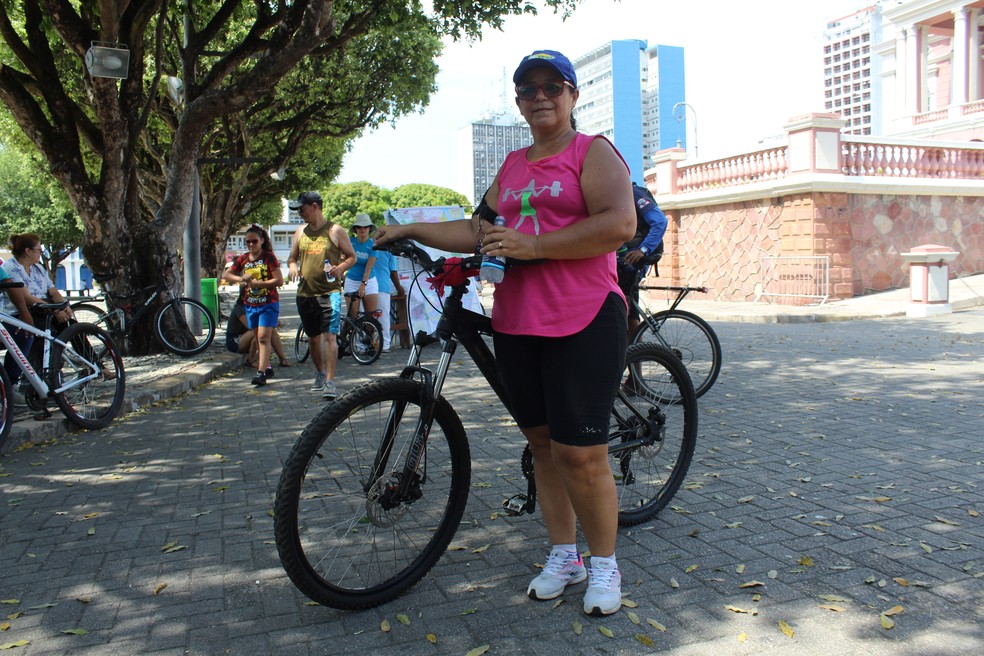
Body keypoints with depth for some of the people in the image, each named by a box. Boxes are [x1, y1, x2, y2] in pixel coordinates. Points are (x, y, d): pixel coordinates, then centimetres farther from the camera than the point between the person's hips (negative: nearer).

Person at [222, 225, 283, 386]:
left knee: (263, 337, -14)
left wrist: (257, 283, -18)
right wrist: (241, 279, -6)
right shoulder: (243, 259, 8)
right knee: (258, 338, 13)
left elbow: (279, 280, -15)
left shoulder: (269, 257, -8)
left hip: (268, 303, -6)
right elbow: (226, 274, 14)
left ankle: (261, 372, -19)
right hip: (250, 305, 6)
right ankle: (267, 367, 25)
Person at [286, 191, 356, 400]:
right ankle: (320, 375, 35)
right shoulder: (301, 232, 13)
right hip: (305, 294, 5)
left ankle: (330, 382, -12)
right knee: (313, 338, 15)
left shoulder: (335, 230, -1)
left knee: (329, 336, -13)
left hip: (330, 291, -5)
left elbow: (352, 256, 3)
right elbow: (292, 257, 21)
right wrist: (292, 266, -3)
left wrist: (340, 267, -18)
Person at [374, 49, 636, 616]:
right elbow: (479, 231, 20)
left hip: (583, 321, -6)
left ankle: (604, 564, 16)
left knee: (581, 453, -5)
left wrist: (530, 245, -16)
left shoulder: (594, 152, 0)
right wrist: (409, 230, 12)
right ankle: (564, 556, 29)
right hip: (516, 324, 7)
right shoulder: (513, 166, 20)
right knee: (544, 444, 13)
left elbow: (619, 224, -16)